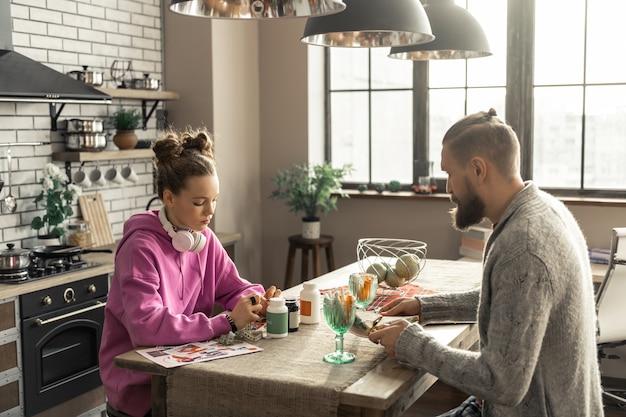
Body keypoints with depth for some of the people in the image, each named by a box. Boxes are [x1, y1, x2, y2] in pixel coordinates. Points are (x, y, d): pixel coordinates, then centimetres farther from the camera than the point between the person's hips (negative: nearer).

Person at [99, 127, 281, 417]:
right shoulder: (140, 248, -21)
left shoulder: (205, 239, 2)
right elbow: (146, 325, -30)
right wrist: (227, 323, -29)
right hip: (138, 381, -6)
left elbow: (233, 288, 9)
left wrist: (259, 300, -15)